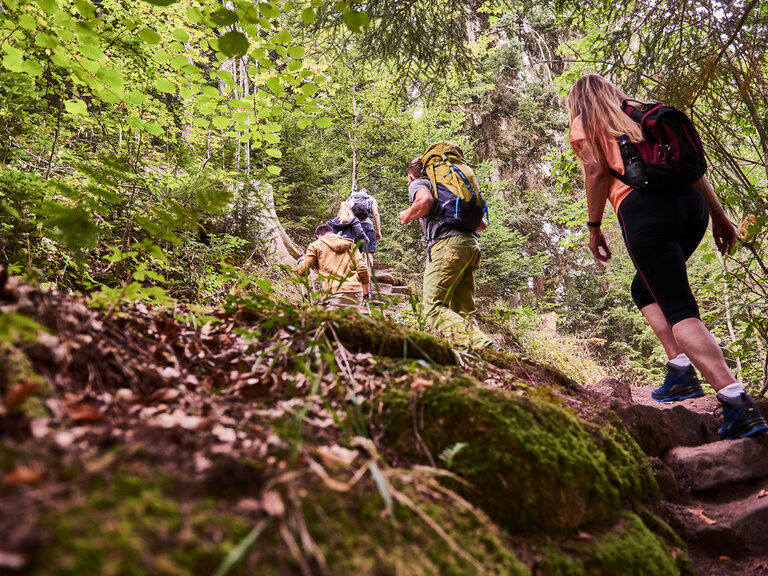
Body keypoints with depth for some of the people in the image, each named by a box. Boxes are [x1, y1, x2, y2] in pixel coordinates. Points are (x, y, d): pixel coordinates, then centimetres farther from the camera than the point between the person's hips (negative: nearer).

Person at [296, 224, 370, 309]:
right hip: (356, 293, 4)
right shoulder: (350, 244, 21)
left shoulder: (315, 246, 11)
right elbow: (362, 269, 10)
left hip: (336, 293, -4)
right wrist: (365, 292, 18)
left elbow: (302, 271, 9)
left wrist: (300, 261, 32)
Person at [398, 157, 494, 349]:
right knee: (463, 311, 7)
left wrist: (407, 215, 6)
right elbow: (482, 224, 32)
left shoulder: (417, 184, 15)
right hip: (471, 243, 8)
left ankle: (482, 344, -32)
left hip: (447, 243, -8)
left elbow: (425, 201, -13)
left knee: (434, 307, -12)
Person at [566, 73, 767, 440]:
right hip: (691, 202, 6)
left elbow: (597, 170, -2)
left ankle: (737, 403, -21)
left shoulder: (584, 124, 15)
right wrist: (718, 215, 20)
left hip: (643, 207, -6)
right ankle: (682, 372, 9)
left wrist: (593, 227, 5)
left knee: (679, 310, -9)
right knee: (645, 289, 22)